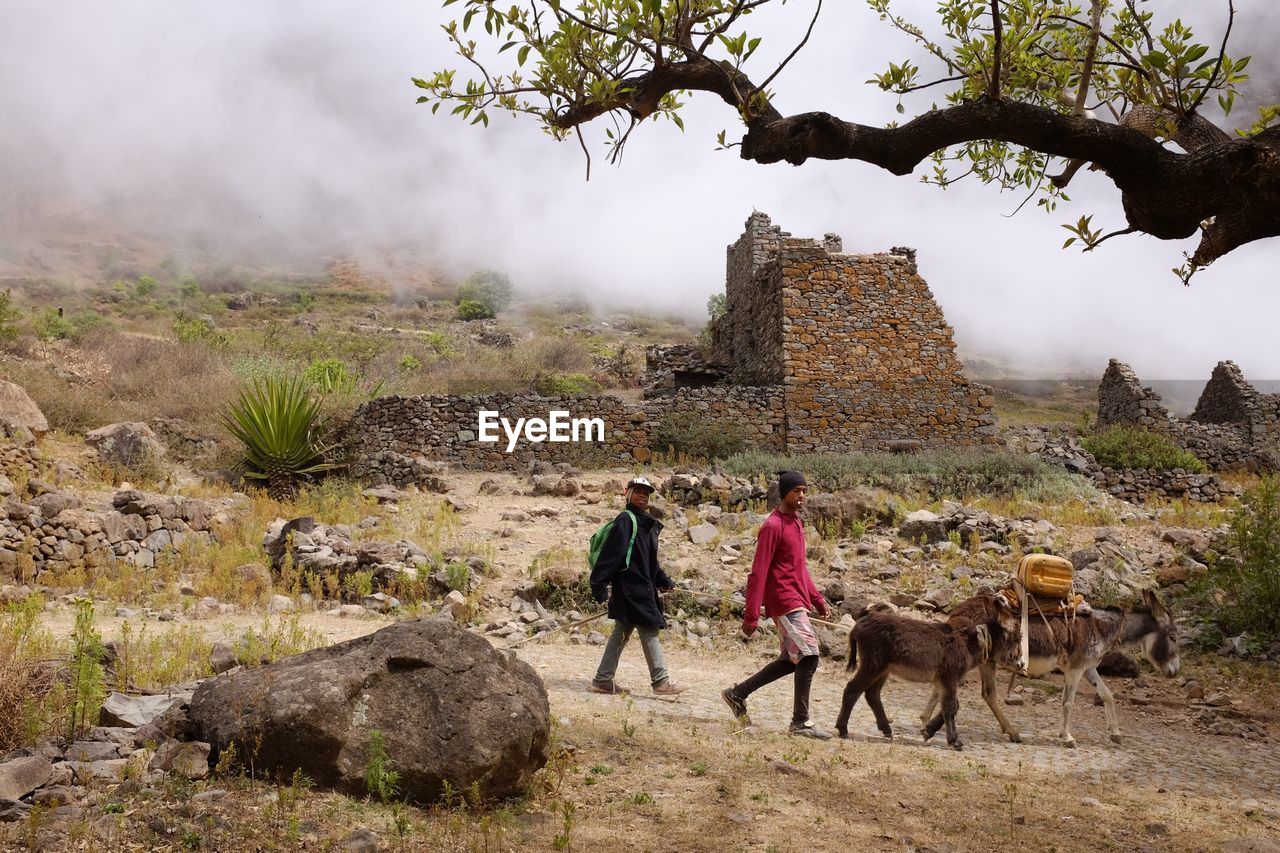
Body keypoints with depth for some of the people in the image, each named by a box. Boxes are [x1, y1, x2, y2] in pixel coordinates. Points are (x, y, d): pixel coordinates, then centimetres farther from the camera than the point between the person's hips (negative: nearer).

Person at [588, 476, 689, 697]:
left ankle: (603, 680, 17)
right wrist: (599, 585, -21)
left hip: (642, 587, 10)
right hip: (630, 587, -10)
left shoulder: (647, 523, 17)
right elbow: (611, 554, -17)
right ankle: (661, 682, 0)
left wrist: (665, 582, 18)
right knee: (649, 631, -6)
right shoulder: (625, 520, -11)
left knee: (622, 632, 12)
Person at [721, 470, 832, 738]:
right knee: (808, 656, -11)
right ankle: (800, 722, -3)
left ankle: (737, 693, 23)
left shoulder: (796, 523, 16)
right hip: (785, 602, -10)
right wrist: (751, 615, -20)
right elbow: (758, 573, -17)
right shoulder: (773, 526, -14)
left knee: (791, 660, 13)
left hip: (797, 601, 10)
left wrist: (818, 600, 20)